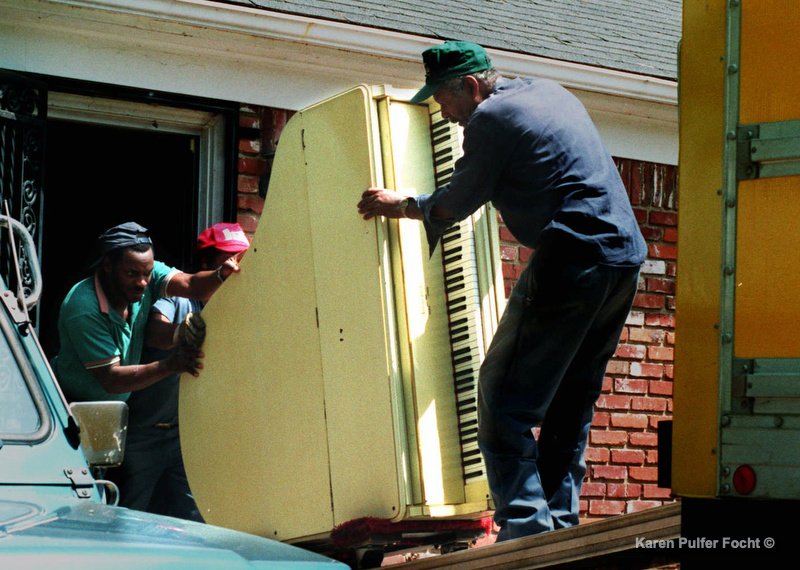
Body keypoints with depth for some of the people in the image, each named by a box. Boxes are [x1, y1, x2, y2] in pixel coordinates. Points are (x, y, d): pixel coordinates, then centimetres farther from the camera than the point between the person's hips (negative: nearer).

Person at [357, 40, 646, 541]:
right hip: (626, 257, 9)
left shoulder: (491, 118, -5)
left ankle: (525, 527, -12)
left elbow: (456, 205, 5)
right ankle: (560, 526, 13)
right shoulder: (551, 92, 20)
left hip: (572, 261, -9)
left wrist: (401, 205, 21)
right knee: (571, 404, 14)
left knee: (505, 397, -5)